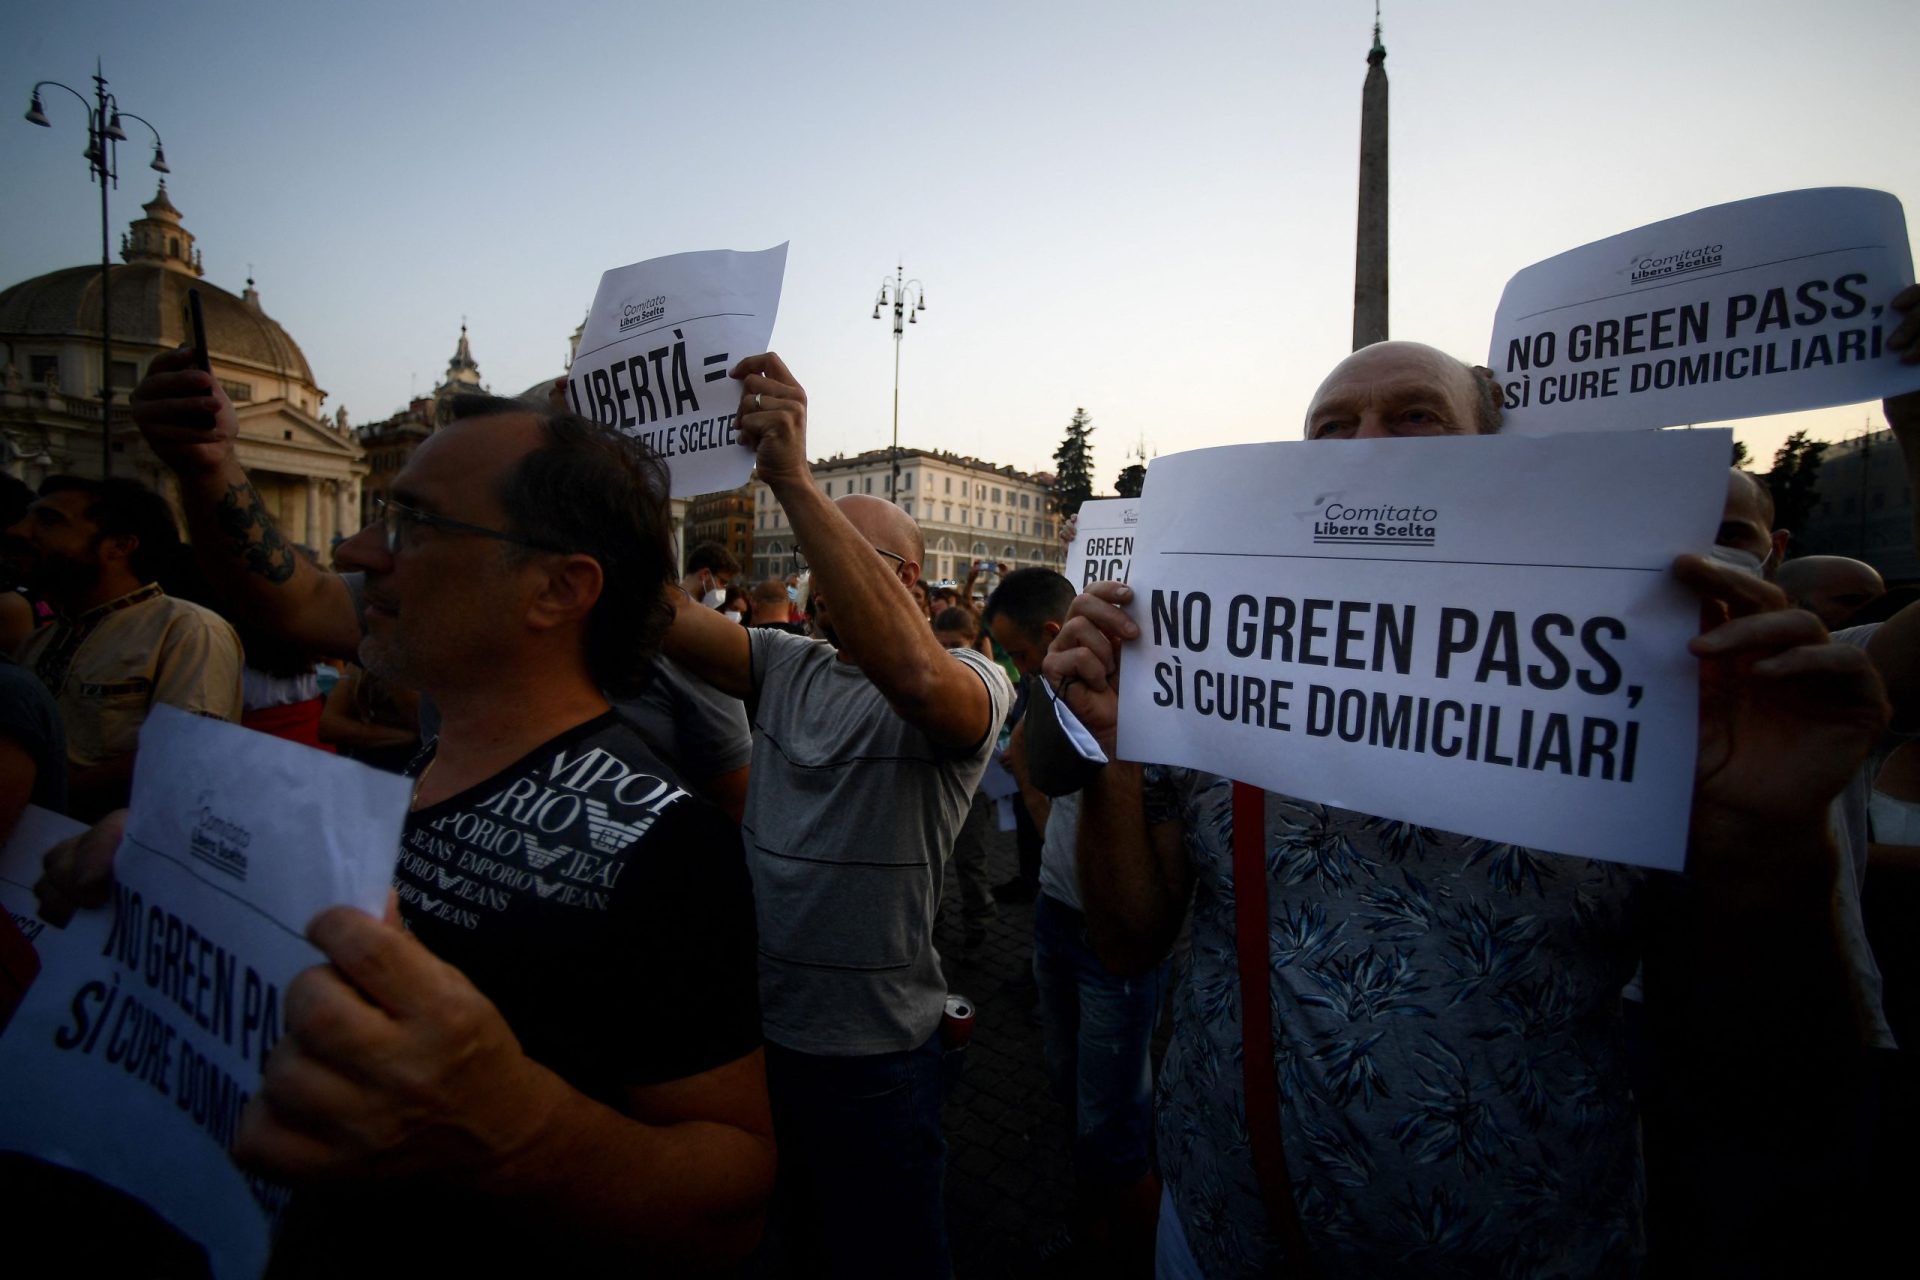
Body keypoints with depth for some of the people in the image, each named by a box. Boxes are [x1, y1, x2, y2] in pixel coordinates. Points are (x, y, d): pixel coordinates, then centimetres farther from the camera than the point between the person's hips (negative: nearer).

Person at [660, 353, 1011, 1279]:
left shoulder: (971, 686, -16)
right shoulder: (786, 666, 4)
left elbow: (913, 672, -40)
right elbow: (663, 613, -9)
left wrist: (792, 478, -43)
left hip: (873, 1060, -5)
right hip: (758, 1030, 6)